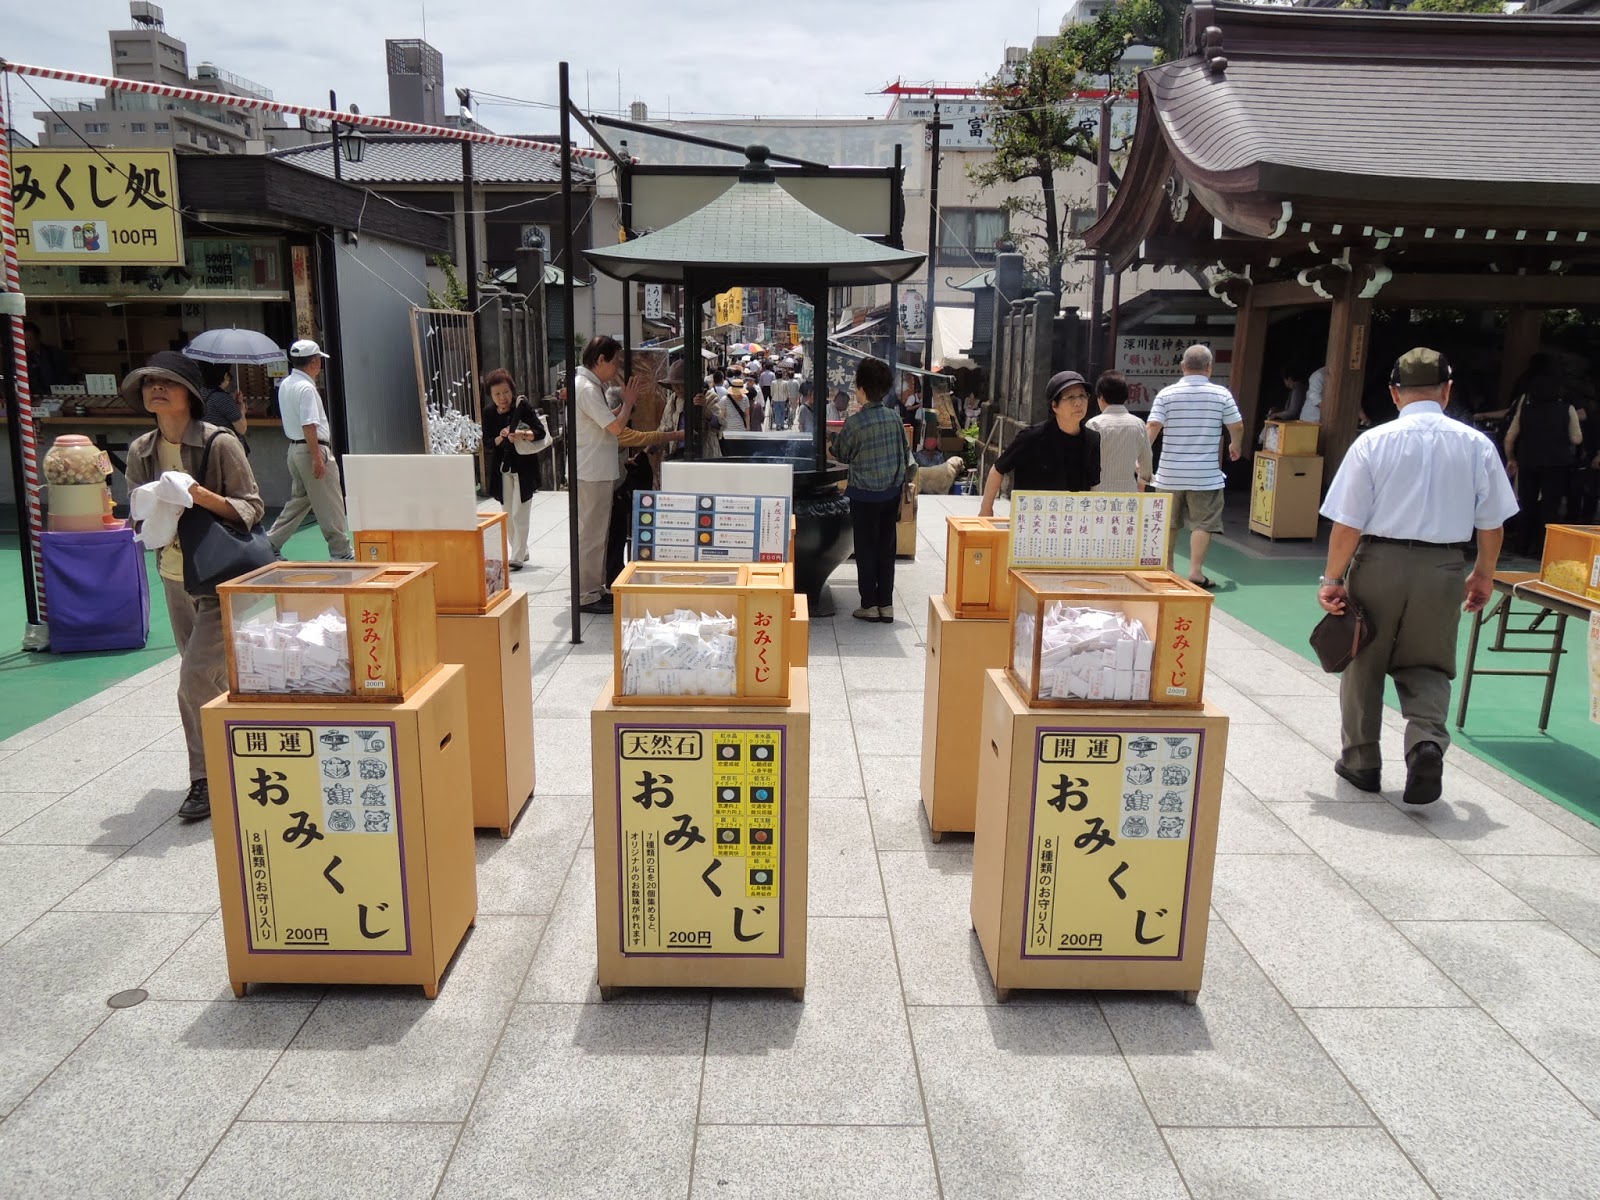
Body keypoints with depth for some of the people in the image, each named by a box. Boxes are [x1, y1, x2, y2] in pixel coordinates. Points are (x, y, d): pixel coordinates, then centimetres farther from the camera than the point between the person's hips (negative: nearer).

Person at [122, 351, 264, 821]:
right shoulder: (140, 451, 4)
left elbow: (252, 508, -11)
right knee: (212, 680, 13)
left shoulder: (220, 442, -13)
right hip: (175, 577, 6)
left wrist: (207, 499, -27)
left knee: (196, 681, -11)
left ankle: (207, 779, 5)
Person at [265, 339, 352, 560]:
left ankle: (271, 543, 18)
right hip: (312, 449, -10)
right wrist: (317, 458, -24)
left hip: (294, 447, 10)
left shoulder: (285, 385, 12)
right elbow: (309, 426, -24)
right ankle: (341, 552, 4)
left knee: (299, 499, 18)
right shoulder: (306, 388, -18)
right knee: (330, 505, -2)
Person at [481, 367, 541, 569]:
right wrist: (500, 438, -21)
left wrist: (523, 435, -37)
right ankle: (520, 551, 27)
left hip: (524, 467, -5)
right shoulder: (489, 412, -2)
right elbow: (487, 442, -1)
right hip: (502, 467, 5)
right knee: (508, 514, 12)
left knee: (519, 515, -6)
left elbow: (540, 431, -19)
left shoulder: (522, 405, -13)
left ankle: (517, 557, -1)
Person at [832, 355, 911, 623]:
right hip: (892, 493, 5)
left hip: (864, 496, -4)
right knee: (887, 548, 11)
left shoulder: (855, 422, -16)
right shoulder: (894, 417, -1)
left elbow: (840, 454, -1)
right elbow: (905, 456, 7)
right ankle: (886, 604, 15)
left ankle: (869, 605, 9)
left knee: (866, 550, 5)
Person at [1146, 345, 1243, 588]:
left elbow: (1152, 426, -10)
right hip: (1205, 474, -2)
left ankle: (1166, 569, 22)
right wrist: (1235, 446, 22)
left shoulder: (1167, 393, -2)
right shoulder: (1221, 394, -2)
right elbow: (1237, 427, 2)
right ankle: (1196, 571, -4)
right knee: (1202, 523, 2)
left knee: (1168, 523, 13)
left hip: (1170, 472, 2)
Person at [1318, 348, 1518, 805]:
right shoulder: (1476, 444, 0)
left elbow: (1347, 523, -10)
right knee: (1427, 668, 16)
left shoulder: (1373, 442, -8)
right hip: (1442, 569, 2)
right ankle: (1427, 741, -11)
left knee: (1364, 663, 14)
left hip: (1378, 562, -2)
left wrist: (1333, 578, -2)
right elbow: (1492, 523, 6)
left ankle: (1361, 762, 25)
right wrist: (1483, 574, 20)